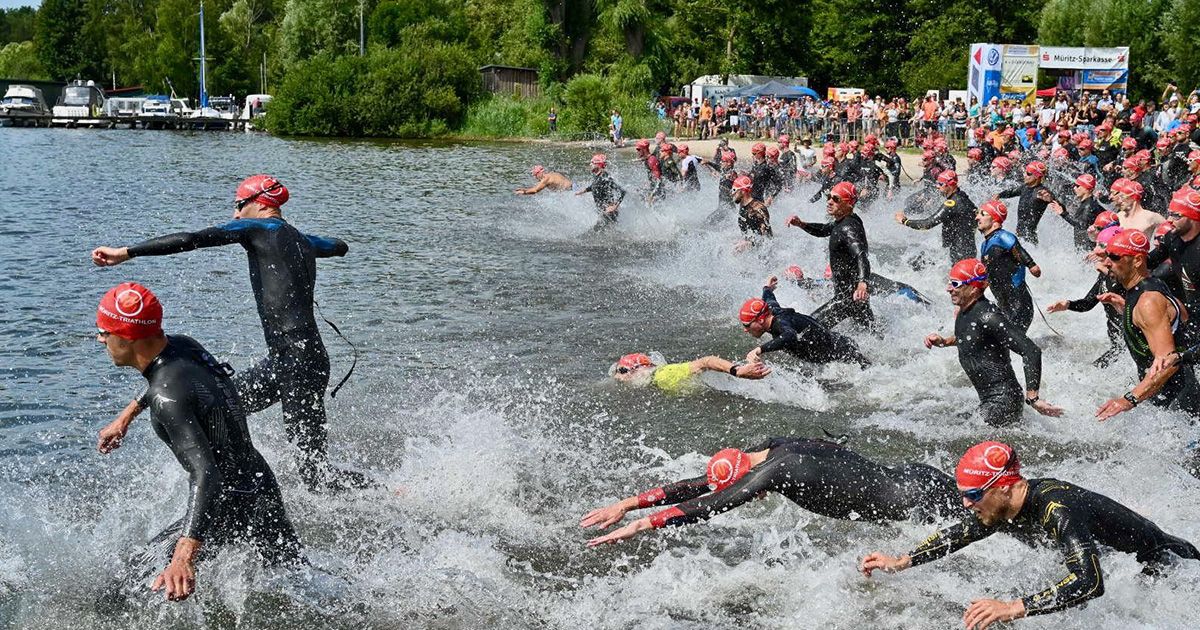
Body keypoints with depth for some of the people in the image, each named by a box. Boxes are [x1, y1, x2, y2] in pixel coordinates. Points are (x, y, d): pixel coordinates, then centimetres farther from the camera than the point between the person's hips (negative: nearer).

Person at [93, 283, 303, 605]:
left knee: (124, 591, -6)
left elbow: (206, 475, -40)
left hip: (229, 504, -10)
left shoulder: (166, 396, -29)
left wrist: (184, 556, -50)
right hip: (262, 486, 10)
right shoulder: (183, 345, -4)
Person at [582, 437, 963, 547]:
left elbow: (713, 505, -30)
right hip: (910, 477, 8)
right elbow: (701, 485, 2)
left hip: (922, 499, -8)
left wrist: (641, 525, -28)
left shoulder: (774, 472, -28)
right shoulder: (776, 448, -1)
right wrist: (630, 503, 0)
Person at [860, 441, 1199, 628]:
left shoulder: (1057, 509, -39)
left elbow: (1089, 583, -49)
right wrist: (900, 562, -1)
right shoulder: (1003, 508, -11)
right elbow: (958, 534, 8)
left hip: (1164, 564, -8)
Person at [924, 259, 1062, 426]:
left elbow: (1032, 351, -27)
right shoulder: (964, 313, 5)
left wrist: (1032, 398, -27)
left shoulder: (987, 316, -24)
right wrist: (943, 341, 12)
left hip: (1003, 401, -10)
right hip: (987, 399, 10)